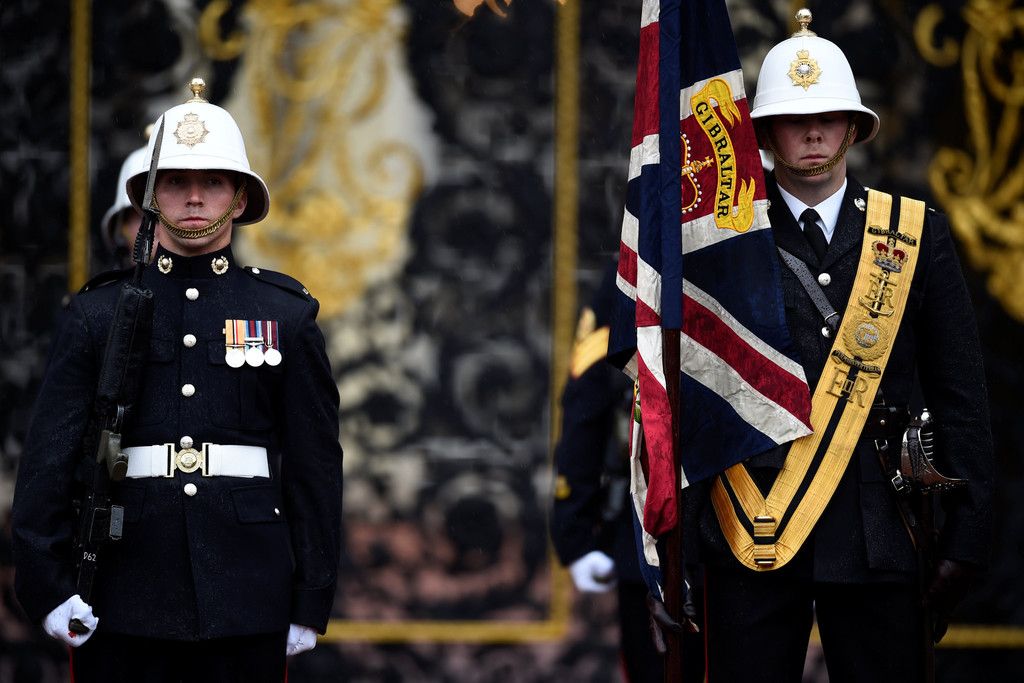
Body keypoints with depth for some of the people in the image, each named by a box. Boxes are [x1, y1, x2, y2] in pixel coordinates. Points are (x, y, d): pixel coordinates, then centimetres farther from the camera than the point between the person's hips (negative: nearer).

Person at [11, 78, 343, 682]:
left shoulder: (288, 314, 7)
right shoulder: (97, 313, 6)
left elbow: (316, 466, 5)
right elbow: (49, 458, 2)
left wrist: (311, 605, 1)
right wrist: (47, 586, -8)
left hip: (246, 604, 0)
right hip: (123, 606, 0)